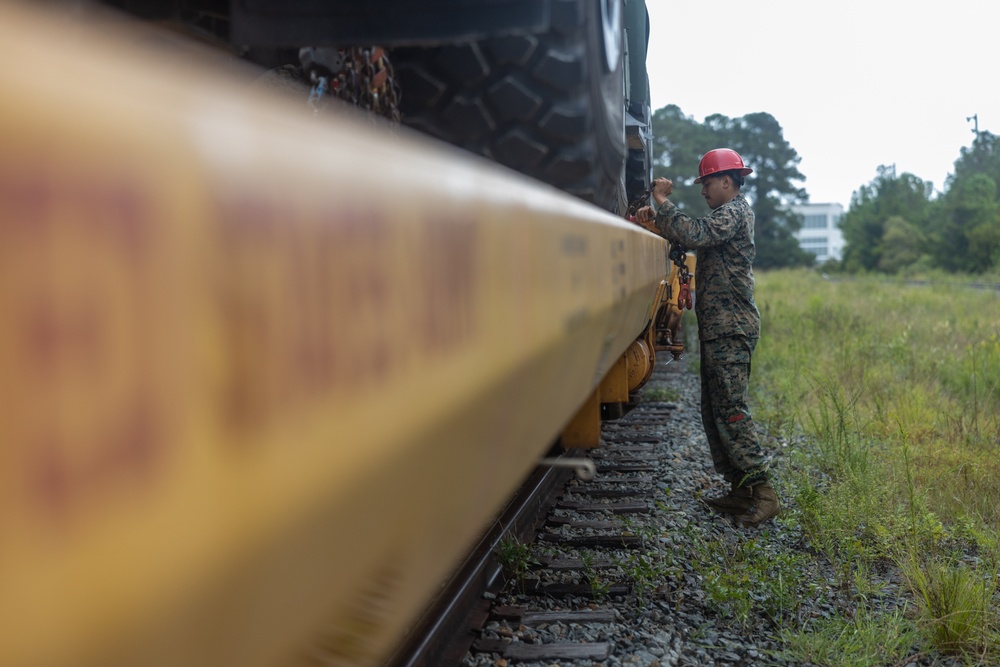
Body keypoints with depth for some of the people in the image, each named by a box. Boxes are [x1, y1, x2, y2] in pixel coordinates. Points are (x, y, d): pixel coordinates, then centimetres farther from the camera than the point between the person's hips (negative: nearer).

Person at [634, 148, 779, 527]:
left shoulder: (735, 212, -10)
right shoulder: (729, 213, 23)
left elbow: (694, 235, -24)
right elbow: (695, 241, 20)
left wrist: (661, 202, -15)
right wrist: (656, 224, 6)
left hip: (731, 328, -10)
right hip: (719, 327, 10)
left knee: (730, 410, -12)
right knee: (714, 411, 11)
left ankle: (763, 493, -9)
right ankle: (741, 491, 16)